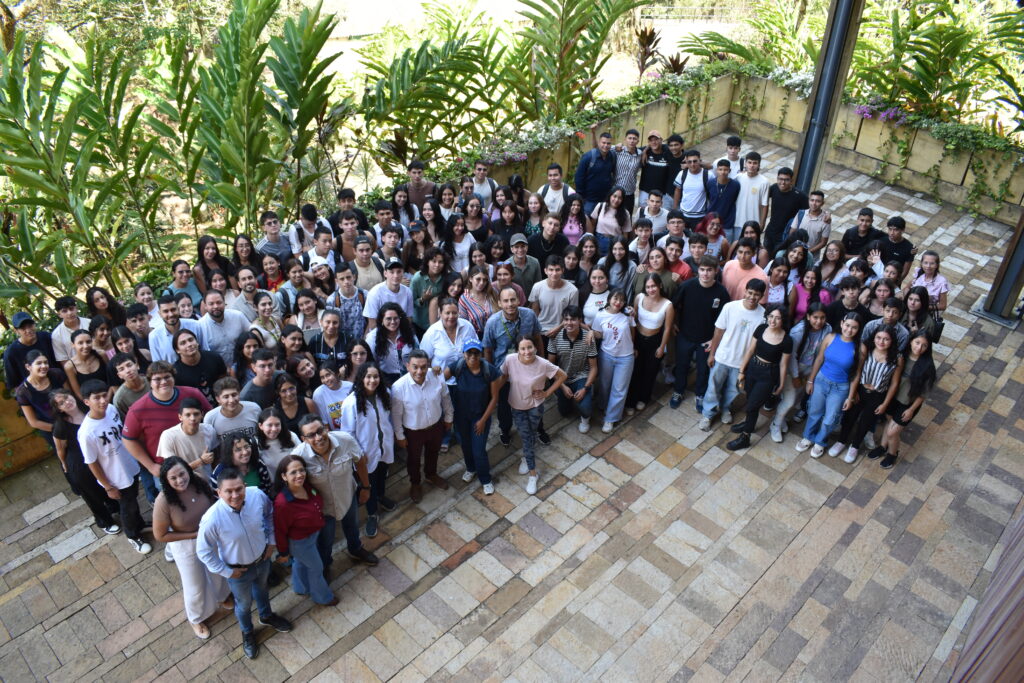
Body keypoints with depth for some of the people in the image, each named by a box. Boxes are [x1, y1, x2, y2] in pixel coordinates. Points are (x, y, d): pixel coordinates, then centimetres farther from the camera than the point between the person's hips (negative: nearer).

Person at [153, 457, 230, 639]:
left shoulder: (199, 482, -22)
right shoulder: (164, 502, -33)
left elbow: (215, 505, 0)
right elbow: (160, 535, -21)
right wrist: (195, 535, -24)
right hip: (186, 546, -4)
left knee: (217, 572, 30)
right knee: (195, 585, 20)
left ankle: (219, 597, 64)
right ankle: (196, 618, 51)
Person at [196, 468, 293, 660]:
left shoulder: (257, 495, -29)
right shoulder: (212, 519, -37)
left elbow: (269, 514, -3)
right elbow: (203, 551, -19)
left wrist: (272, 540, -2)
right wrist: (226, 572, -13)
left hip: (263, 558, 3)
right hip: (238, 570, -3)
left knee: (261, 589, 34)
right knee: (244, 604, 26)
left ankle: (266, 616, 66)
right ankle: (247, 633, 59)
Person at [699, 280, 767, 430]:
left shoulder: (763, 315, -16)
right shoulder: (730, 307, -18)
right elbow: (719, 331, -7)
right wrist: (711, 353, -2)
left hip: (742, 361, 1)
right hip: (722, 357, -1)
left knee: (733, 390, 22)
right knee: (714, 387, 14)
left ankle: (725, 408, 50)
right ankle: (707, 414, 35)